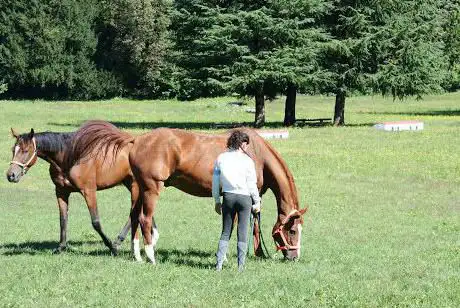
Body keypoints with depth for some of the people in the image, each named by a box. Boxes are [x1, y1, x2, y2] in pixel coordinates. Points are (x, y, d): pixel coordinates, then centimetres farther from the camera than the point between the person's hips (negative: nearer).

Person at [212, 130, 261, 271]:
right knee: (242, 233, 6)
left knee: (225, 232, 12)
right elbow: (252, 184, -6)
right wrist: (257, 202, 4)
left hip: (228, 196, 3)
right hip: (244, 197, -3)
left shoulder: (221, 158, 0)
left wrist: (217, 201, 13)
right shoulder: (247, 160, -9)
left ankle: (219, 264, 4)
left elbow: (215, 182, 4)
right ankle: (241, 265, 7)